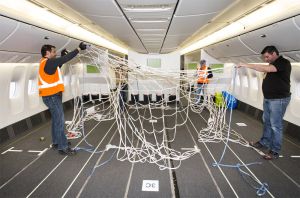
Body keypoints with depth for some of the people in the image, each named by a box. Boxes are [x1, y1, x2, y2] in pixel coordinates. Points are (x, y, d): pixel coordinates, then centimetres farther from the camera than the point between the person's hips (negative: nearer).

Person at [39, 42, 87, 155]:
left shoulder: (45, 63, 12)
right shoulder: (48, 62, -17)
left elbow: (56, 67, 27)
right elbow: (66, 59, -20)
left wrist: (62, 56, 16)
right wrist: (79, 49, -15)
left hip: (51, 96, 10)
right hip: (52, 96, -10)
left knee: (56, 120, 17)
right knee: (59, 121, -7)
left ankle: (56, 142, 28)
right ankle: (62, 147, -1)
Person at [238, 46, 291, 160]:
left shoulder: (284, 63, -16)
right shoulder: (273, 64, 12)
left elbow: (266, 69, -31)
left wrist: (247, 65, -30)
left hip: (279, 99, -9)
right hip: (268, 98, 9)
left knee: (275, 125, -3)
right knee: (267, 122, 17)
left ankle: (275, 151, 7)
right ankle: (264, 142, 32)